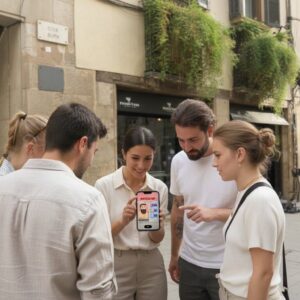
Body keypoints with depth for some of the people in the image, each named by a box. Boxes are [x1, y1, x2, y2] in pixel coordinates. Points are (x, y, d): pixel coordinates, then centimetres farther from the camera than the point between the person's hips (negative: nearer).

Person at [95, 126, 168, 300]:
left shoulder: (160, 187, -3)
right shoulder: (104, 185, -11)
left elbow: (157, 239, 0)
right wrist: (123, 221, -28)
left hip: (151, 266, 3)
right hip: (117, 266, -2)